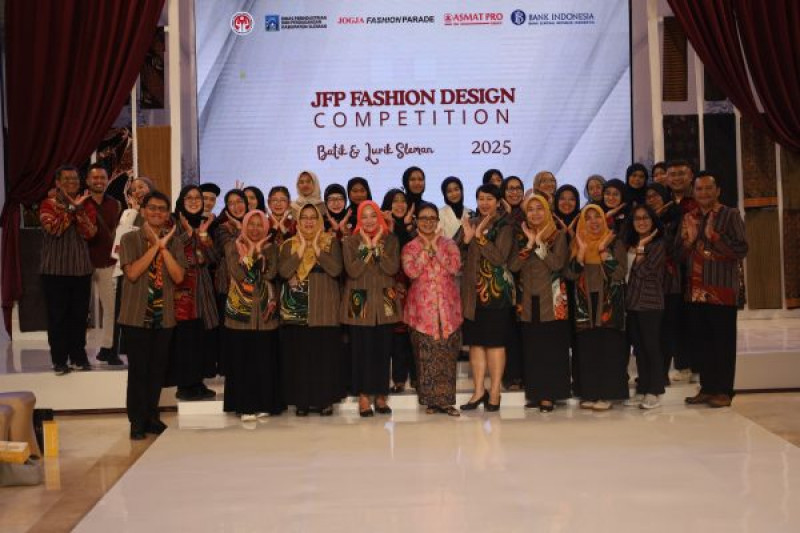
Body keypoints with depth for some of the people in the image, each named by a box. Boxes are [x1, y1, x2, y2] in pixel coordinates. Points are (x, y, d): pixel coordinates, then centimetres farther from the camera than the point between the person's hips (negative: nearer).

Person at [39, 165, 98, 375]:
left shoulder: (86, 204, 8)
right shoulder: (48, 204, 0)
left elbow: (89, 233, -6)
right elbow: (53, 228, -18)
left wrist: (78, 209, -15)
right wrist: (72, 208, -16)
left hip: (81, 268, 3)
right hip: (55, 269, -3)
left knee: (79, 314, 6)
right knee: (57, 315, -1)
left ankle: (79, 355, 17)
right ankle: (59, 359, 6)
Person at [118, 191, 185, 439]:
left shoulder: (173, 242, 7)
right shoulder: (130, 239, -1)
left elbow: (178, 276, -5)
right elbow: (132, 272, -15)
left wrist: (164, 247, -13)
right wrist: (155, 245, -15)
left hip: (164, 316, 3)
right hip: (137, 315, -3)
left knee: (158, 370, 9)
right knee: (138, 370, -1)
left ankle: (152, 417, 21)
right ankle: (137, 421, 7)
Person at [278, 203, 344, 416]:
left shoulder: (331, 242, 4)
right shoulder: (289, 245, 8)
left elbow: (336, 270, -11)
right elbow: (283, 271, -8)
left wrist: (317, 249, -11)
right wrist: (301, 250, -10)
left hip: (324, 309, -1)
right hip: (296, 309, 1)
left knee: (324, 353, 0)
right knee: (298, 354, 2)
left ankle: (326, 399, 9)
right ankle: (301, 400, 11)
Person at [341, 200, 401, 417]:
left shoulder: (390, 240, 7)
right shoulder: (350, 242, 3)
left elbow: (392, 268, -7)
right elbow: (352, 271, -11)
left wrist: (377, 246, -10)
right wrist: (368, 248, -10)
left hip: (384, 302, 2)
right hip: (360, 302, -2)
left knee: (383, 350, 4)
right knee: (362, 350, -2)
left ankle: (380, 396, 13)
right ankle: (363, 397, 6)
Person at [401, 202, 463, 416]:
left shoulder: (449, 244, 10)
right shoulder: (410, 247, 7)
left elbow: (454, 267, -7)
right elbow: (411, 271, -11)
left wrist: (435, 248, -7)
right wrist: (426, 249, -7)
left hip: (447, 308, 1)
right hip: (422, 309, -1)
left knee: (447, 354, 0)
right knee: (426, 355, -1)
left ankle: (445, 399, 7)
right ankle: (431, 400, 9)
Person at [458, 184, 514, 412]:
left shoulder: (504, 227, -1)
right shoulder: (469, 224, 13)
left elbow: (499, 258, -14)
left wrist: (480, 237, -16)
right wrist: (466, 239, -8)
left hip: (496, 291, -5)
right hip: (473, 291, 5)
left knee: (495, 342, -2)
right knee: (475, 342, 6)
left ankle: (495, 392, 5)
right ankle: (479, 390, 13)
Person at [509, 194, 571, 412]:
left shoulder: (558, 235, 3)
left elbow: (557, 263, -13)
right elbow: (512, 266, -3)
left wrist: (539, 242, -11)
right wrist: (529, 243, -9)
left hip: (552, 300, -3)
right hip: (528, 300, 3)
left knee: (552, 348, -3)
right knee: (531, 349, 4)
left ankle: (549, 395, 1)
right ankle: (535, 393, 12)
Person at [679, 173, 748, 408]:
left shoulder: (731, 215, -1)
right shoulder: (688, 218, 14)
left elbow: (741, 250, -11)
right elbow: (679, 254, 13)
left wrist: (714, 236, -18)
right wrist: (689, 239, -6)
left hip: (722, 290, -5)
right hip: (696, 290, 5)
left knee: (724, 342, -2)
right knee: (701, 341, 8)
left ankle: (723, 391, 5)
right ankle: (707, 388, 17)